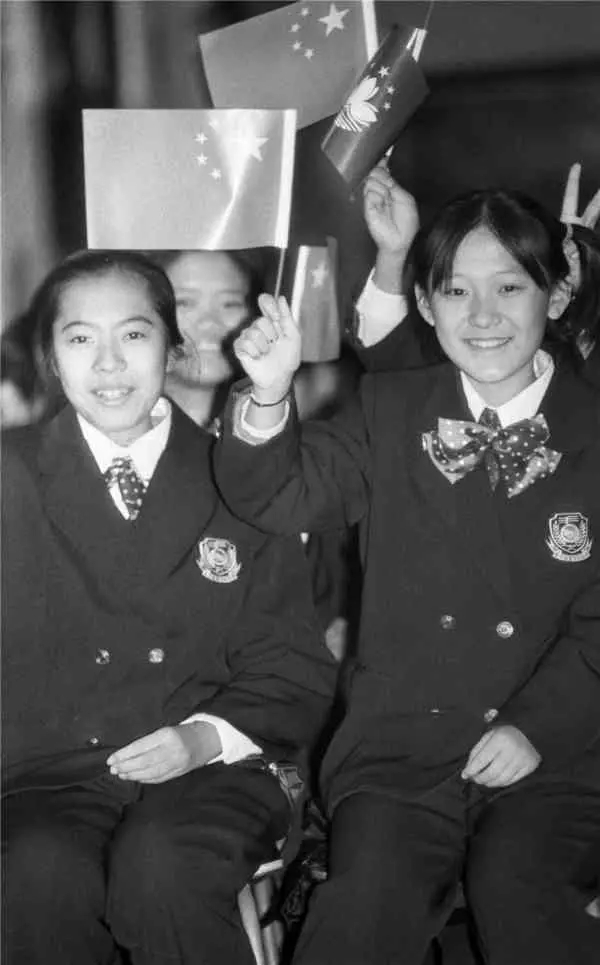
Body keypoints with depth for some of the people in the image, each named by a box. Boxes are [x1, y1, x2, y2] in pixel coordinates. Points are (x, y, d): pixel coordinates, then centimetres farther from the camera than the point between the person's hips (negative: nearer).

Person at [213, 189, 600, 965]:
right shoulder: (389, 412, 10)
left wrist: (536, 726, -11)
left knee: (517, 890, -28)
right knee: (373, 894, -24)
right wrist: (268, 399, -19)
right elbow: (281, 495, 0)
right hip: (402, 742, 1)